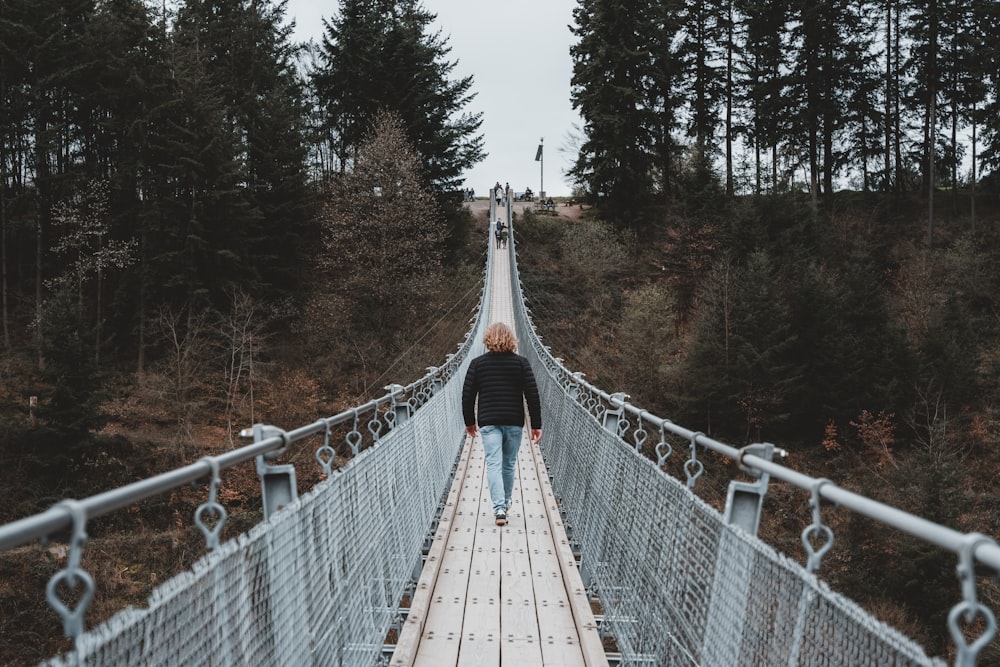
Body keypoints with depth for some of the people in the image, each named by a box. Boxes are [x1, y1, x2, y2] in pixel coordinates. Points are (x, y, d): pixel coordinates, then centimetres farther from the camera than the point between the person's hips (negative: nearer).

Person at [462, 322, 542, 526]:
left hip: (488, 422, -1)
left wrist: (469, 421, 15)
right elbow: (532, 395, -2)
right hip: (514, 422, 1)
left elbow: (467, 394, 3)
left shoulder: (477, 363, 2)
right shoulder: (521, 363, 1)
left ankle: (499, 508, -18)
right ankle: (505, 504, 27)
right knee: (509, 465, 14)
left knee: (493, 465, -5)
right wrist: (536, 424, 3)